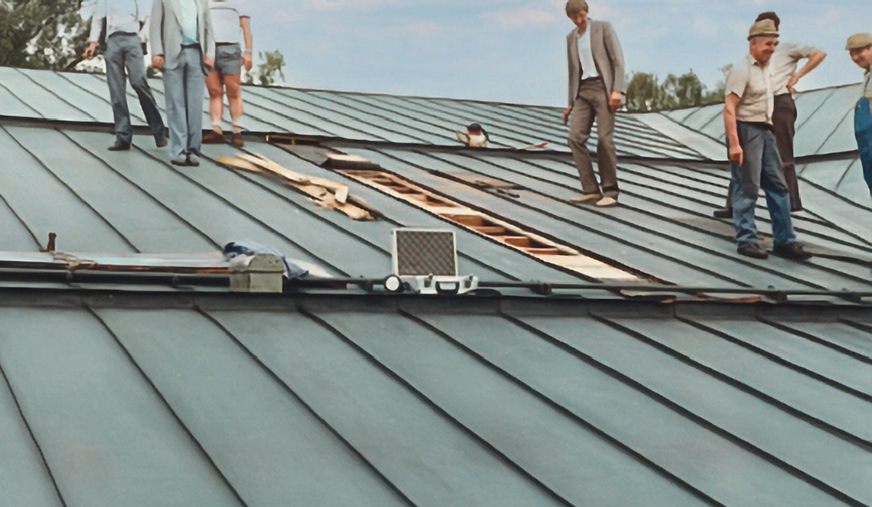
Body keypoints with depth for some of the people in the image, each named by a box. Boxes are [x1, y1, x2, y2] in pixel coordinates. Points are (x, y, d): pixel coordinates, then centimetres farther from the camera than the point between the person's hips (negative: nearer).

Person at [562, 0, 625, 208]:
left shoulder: (603, 28, 3)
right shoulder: (571, 38, 18)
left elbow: (618, 59, -3)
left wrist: (618, 90, -15)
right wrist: (571, 103, 18)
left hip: (603, 87, -5)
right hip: (583, 91, 5)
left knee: (605, 139, -12)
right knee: (576, 136, -11)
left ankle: (610, 192, -6)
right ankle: (591, 190, -10)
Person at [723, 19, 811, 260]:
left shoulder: (767, 68, 16)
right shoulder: (742, 70, -12)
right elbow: (729, 108, -19)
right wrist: (734, 144, -25)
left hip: (765, 131, 9)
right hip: (746, 131, -9)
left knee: (778, 186, 6)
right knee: (747, 189, -4)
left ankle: (784, 241, 9)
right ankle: (746, 241, 4)